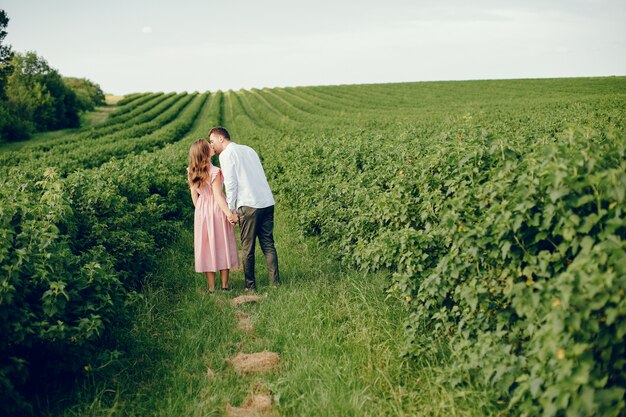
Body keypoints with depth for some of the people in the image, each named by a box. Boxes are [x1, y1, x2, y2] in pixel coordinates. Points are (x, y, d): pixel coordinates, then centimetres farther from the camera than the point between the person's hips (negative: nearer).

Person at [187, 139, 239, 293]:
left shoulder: (191, 173, 1)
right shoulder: (215, 172, -17)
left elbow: (194, 196, 7)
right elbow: (218, 196, -19)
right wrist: (228, 212, -20)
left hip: (201, 211, 5)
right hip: (217, 210, -5)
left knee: (207, 247, 9)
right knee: (222, 246, 7)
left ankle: (211, 287, 11)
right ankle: (225, 285, 12)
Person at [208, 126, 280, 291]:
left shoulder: (226, 154, 0)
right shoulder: (248, 149, 22)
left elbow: (231, 184, -8)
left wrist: (231, 209, -4)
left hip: (249, 205, -7)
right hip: (268, 202, 7)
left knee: (248, 248, 3)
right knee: (268, 244, 8)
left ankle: (250, 286, 9)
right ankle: (275, 282, 5)